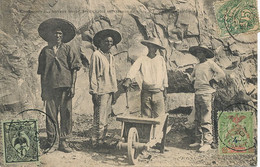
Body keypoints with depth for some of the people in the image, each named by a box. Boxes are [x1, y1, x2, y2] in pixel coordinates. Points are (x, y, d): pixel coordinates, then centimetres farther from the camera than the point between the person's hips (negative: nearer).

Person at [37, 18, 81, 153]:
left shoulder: (67, 49, 9)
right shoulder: (45, 51, 12)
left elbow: (74, 68, 5)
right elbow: (41, 72, 13)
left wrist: (72, 86, -4)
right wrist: (42, 90, 9)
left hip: (65, 86, 0)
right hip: (50, 87, 1)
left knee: (66, 114, -1)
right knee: (50, 114, 3)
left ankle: (63, 141, 7)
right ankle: (50, 141, 14)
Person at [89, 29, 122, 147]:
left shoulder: (111, 56, 18)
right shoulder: (96, 55, -5)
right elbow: (93, 74, -7)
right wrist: (94, 91, -12)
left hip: (109, 91, 8)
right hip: (100, 91, -7)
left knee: (105, 119, 11)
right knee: (99, 120, -7)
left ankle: (102, 140, 18)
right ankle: (96, 142, 1)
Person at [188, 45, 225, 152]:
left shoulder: (210, 63, -3)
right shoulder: (197, 66, 18)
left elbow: (221, 74, -11)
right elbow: (192, 75, 35)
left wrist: (212, 82, -7)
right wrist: (193, 81, 16)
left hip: (206, 93, -8)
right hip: (197, 93, 8)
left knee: (206, 120, -10)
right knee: (197, 119, 9)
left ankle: (207, 142, -7)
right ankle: (198, 140, 16)